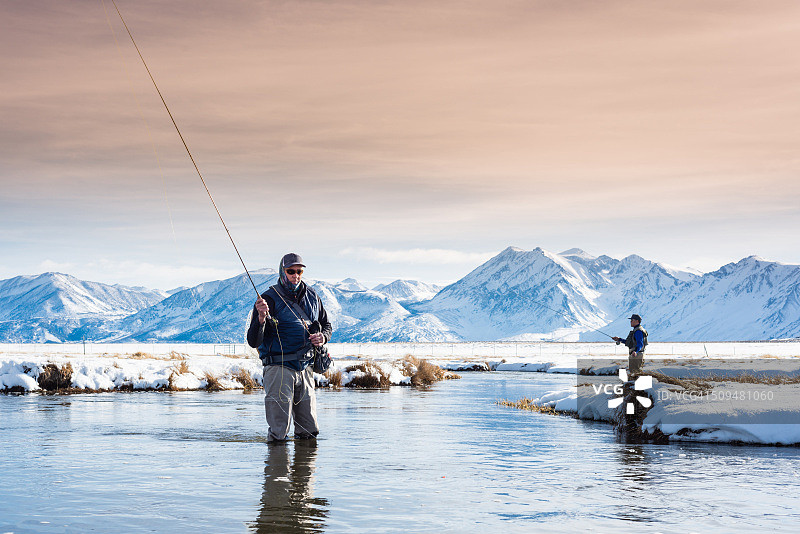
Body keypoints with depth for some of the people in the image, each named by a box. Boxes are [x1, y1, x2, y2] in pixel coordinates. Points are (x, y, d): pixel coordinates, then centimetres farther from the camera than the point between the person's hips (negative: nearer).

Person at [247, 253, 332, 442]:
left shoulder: (312, 297, 9)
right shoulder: (269, 299, -8)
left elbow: (326, 325, 25)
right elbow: (253, 342, -13)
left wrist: (322, 337, 2)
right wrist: (261, 319, -31)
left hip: (305, 368, 5)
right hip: (279, 368, -5)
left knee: (310, 432, 10)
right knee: (278, 436, -6)